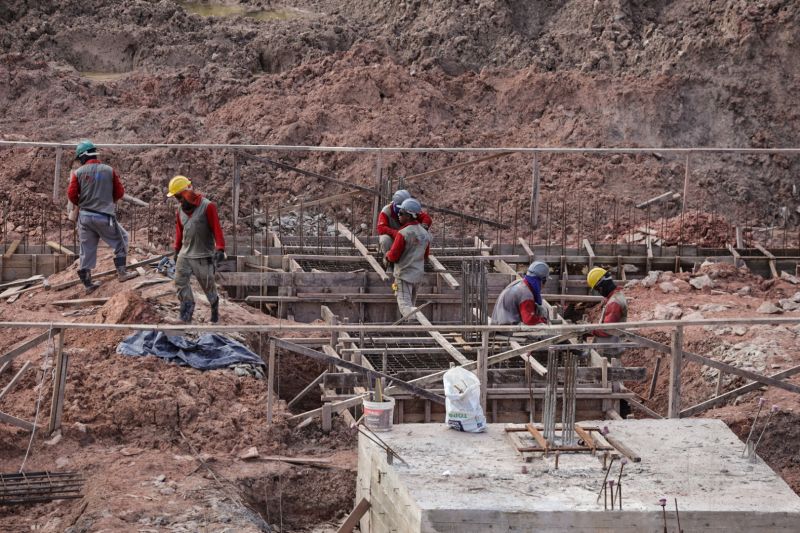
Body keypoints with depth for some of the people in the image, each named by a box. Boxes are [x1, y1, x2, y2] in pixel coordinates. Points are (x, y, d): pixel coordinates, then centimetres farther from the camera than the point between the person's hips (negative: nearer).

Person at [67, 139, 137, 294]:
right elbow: (120, 193, 4)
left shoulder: (78, 173, -3)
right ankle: (121, 272, 9)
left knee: (87, 250, 11)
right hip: (105, 217, -2)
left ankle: (88, 284, 15)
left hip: (85, 216, 2)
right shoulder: (109, 171, -2)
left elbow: (71, 195, -3)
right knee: (121, 239, 17)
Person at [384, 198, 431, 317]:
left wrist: (387, 255, 7)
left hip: (404, 274, -7)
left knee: (404, 305, -9)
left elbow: (393, 256, -15)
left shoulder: (403, 233, -18)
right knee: (411, 303, 19)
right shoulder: (425, 233, 5)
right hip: (418, 274, 7)